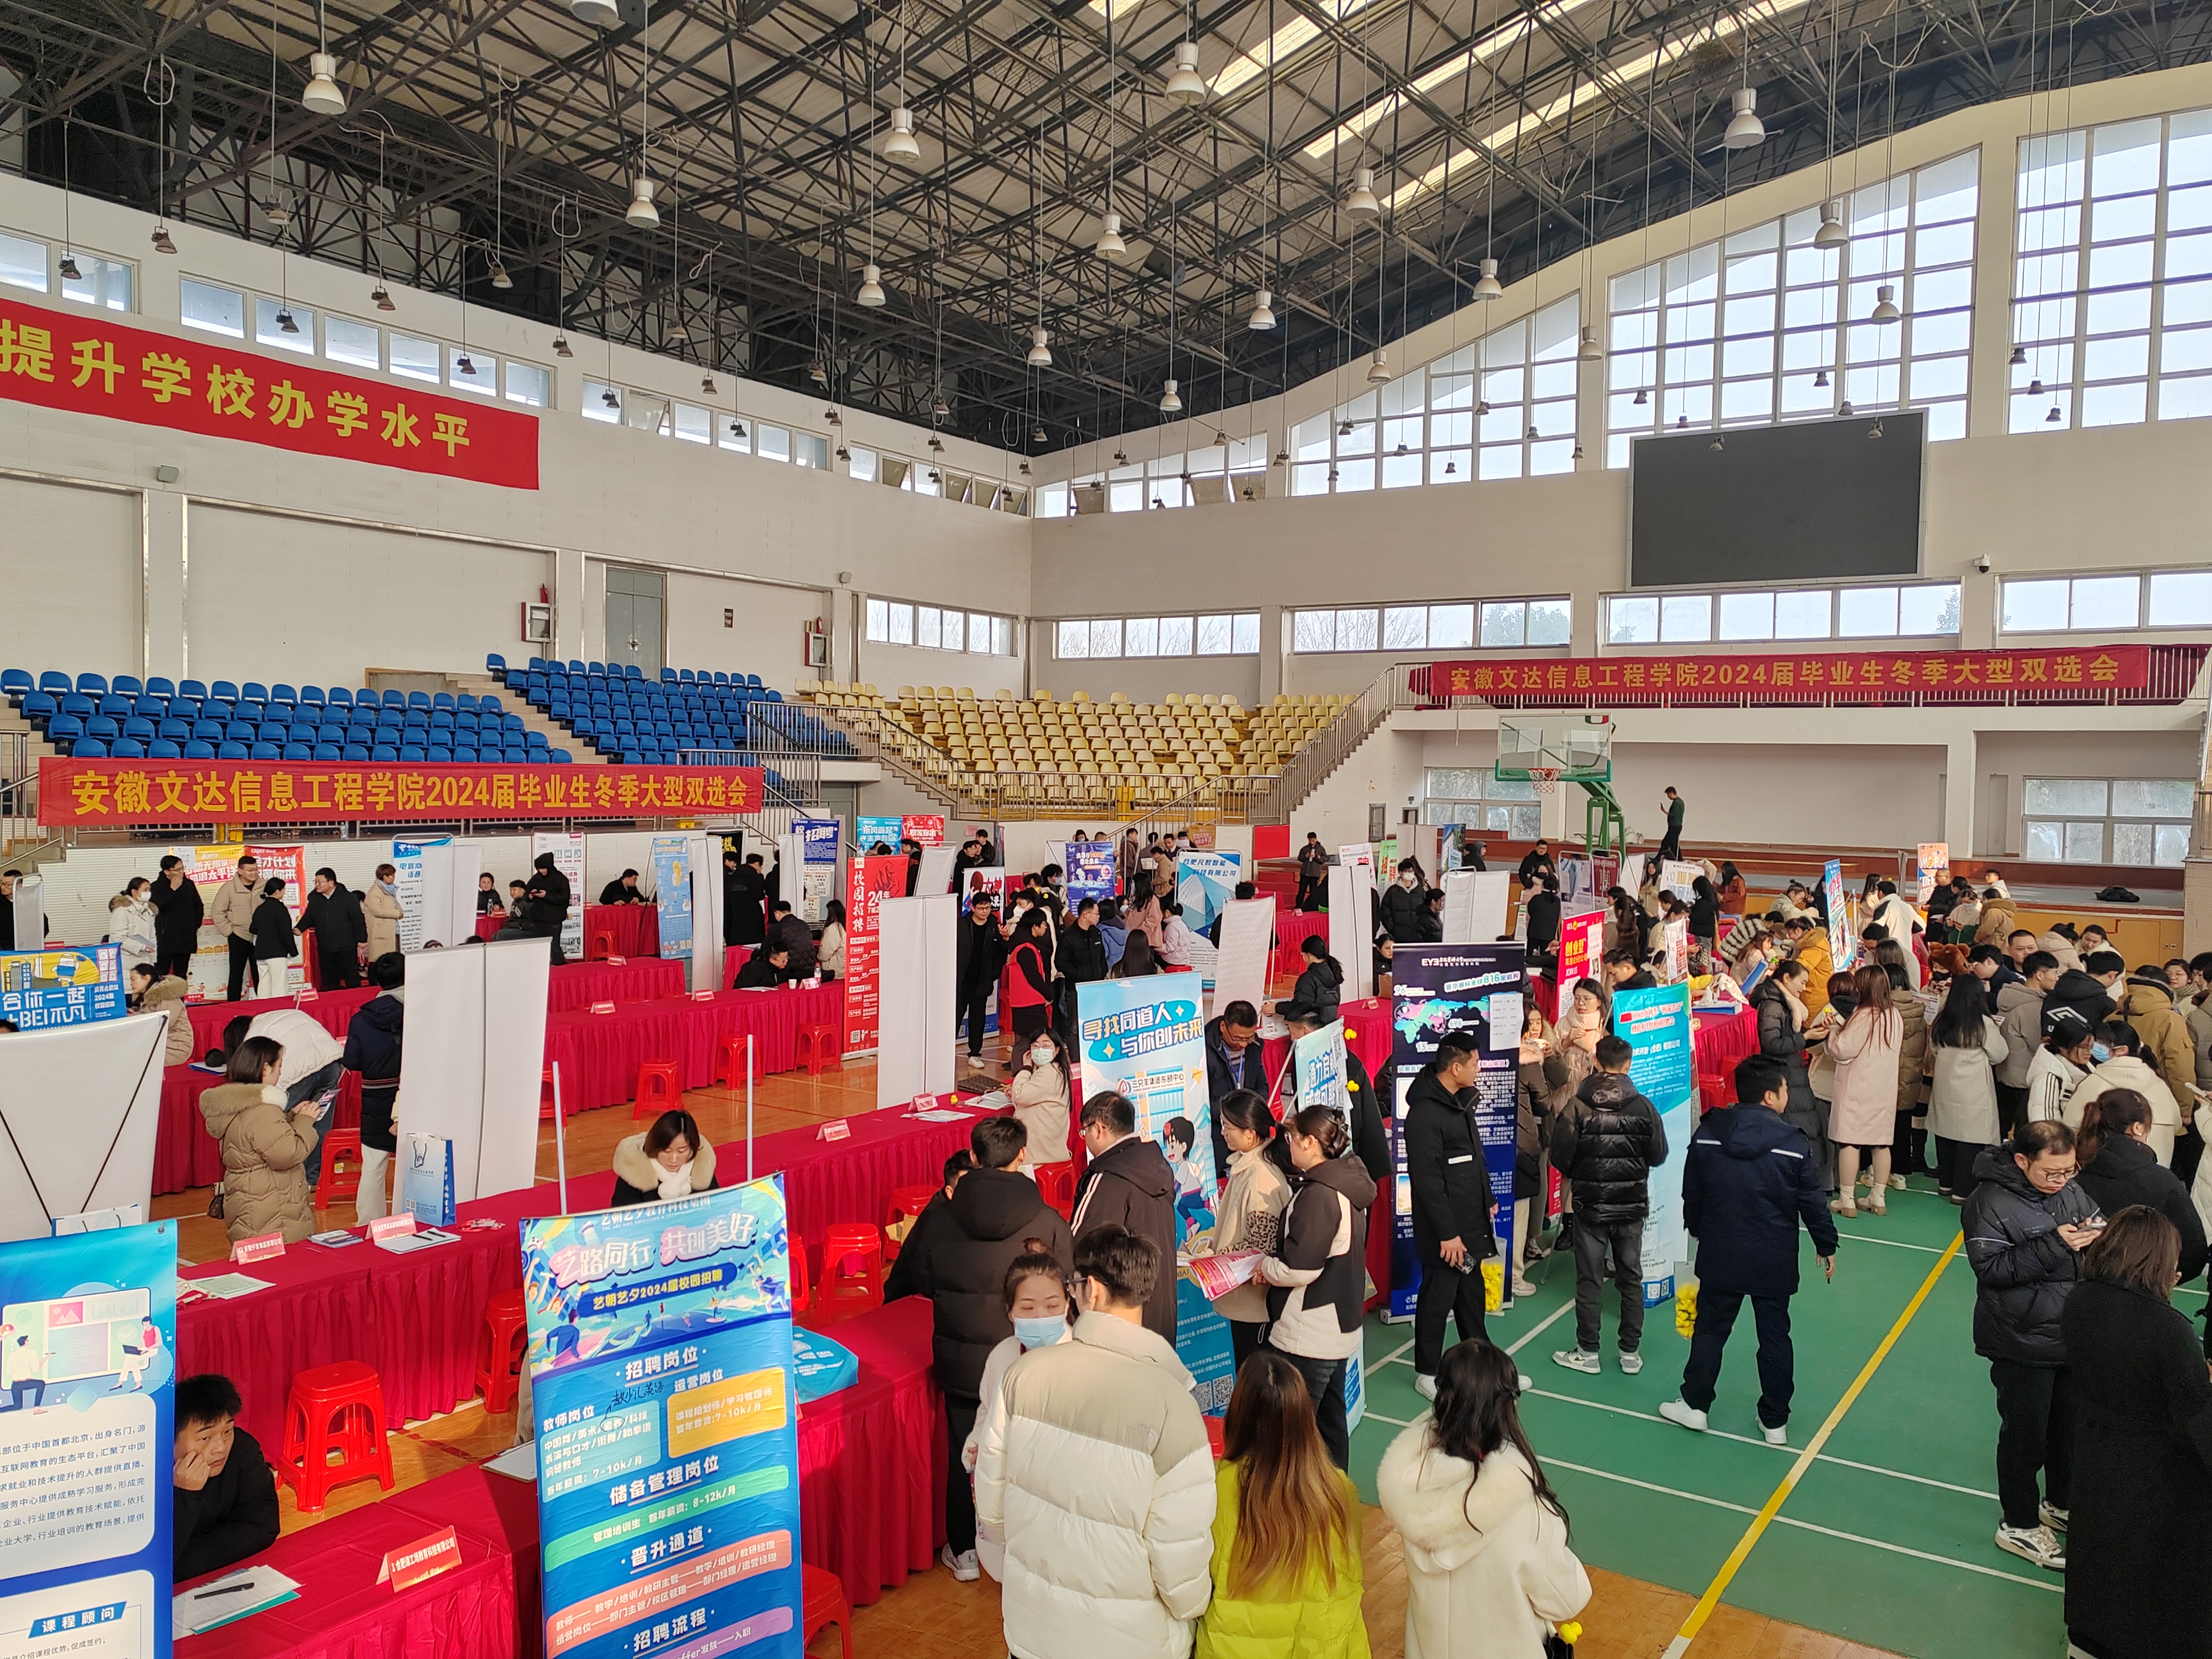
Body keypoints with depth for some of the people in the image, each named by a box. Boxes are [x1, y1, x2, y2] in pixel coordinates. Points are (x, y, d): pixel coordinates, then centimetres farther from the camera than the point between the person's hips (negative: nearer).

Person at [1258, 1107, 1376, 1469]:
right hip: (1341, 1327, 10)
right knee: (1331, 1416, 22)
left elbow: (1299, 1268, -25)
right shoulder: (1346, 1183, 7)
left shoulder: (1318, 1194, -23)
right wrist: (1273, 1262, 5)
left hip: (1308, 1338, -10)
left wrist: (1264, 1266, -7)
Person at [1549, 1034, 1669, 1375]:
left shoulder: (1577, 1108, -14)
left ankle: (1587, 1353, 15)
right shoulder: (1643, 1107, -9)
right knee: (1632, 1279, 14)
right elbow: (1658, 1155, -2)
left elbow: (1560, 1157, -13)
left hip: (1590, 1205, -2)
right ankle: (1631, 1353, 20)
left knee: (1589, 1281, 7)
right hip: (1632, 1206, 2)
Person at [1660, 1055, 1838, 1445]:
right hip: (1775, 1263, -1)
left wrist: (1698, 1231, 22)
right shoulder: (1794, 1145, -14)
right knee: (1775, 1337, 11)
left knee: (1710, 1329, 15)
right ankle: (1775, 1422, 21)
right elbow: (1814, 1203, -6)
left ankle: (1695, 1405, 23)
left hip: (1719, 1256, 2)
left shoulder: (1707, 1134, -6)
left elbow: (1691, 1194, 5)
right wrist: (1826, 1246, 10)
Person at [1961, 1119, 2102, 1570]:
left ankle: (2061, 1502, 44)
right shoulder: (1990, 1201, -19)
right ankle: (2018, 1525, 23)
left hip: (2074, 1335, 6)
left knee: (2071, 1424, 21)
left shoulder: (2073, 1191, -2)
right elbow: (1990, 1267, -23)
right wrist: (2055, 1246, -29)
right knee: (2025, 1433, 6)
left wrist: (2099, 1236, -16)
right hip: (2024, 1342, -6)